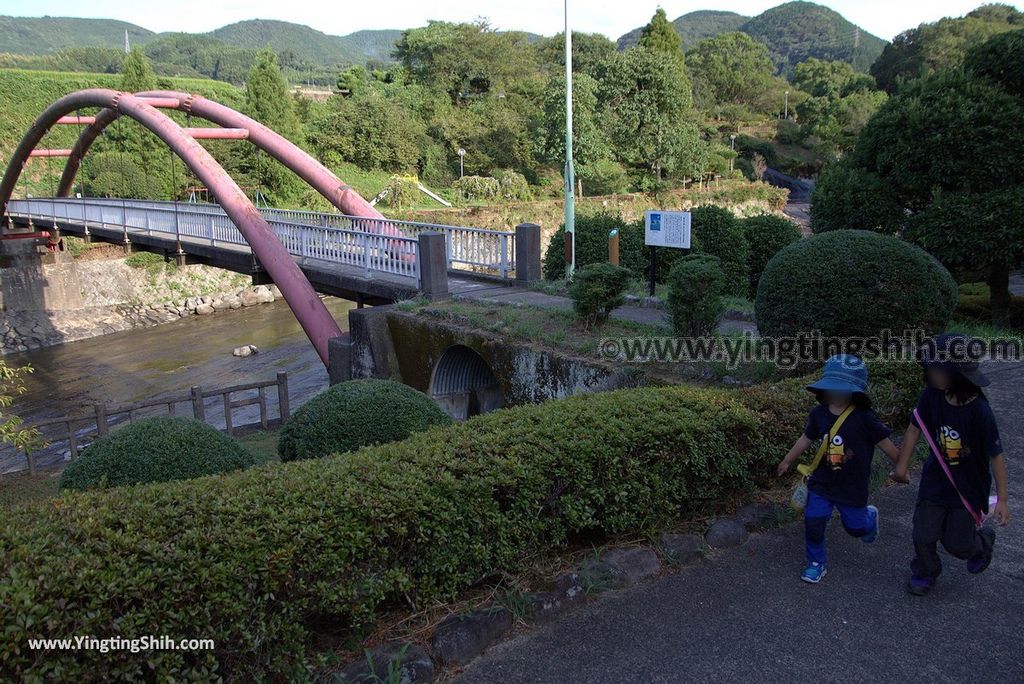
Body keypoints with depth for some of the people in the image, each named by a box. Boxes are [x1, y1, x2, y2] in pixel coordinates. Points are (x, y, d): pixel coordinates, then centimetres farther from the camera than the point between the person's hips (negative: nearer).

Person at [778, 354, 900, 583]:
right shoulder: (818, 414, -8)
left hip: (853, 487, -2)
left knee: (855, 527, 15)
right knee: (813, 522, -3)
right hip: (821, 483, 3)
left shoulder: (864, 418, -21)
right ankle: (817, 562, 21)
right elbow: (806, 439, 8)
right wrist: (787, 461, 18)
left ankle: (870, 515, 52)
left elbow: (886, 444, -10)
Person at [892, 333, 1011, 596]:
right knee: (923, 536, 8)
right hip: (936, 479, 3)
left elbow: (996, 456, -19)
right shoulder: (932, 396, -16)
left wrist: (1002, 500, -16)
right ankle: (925, 573, 37)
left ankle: (983, 540, 44)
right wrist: (902, 466, 5)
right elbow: (915, 428, -1)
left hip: (968, 485, -3)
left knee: (956, 543, 9)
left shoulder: (980, 411, -27)